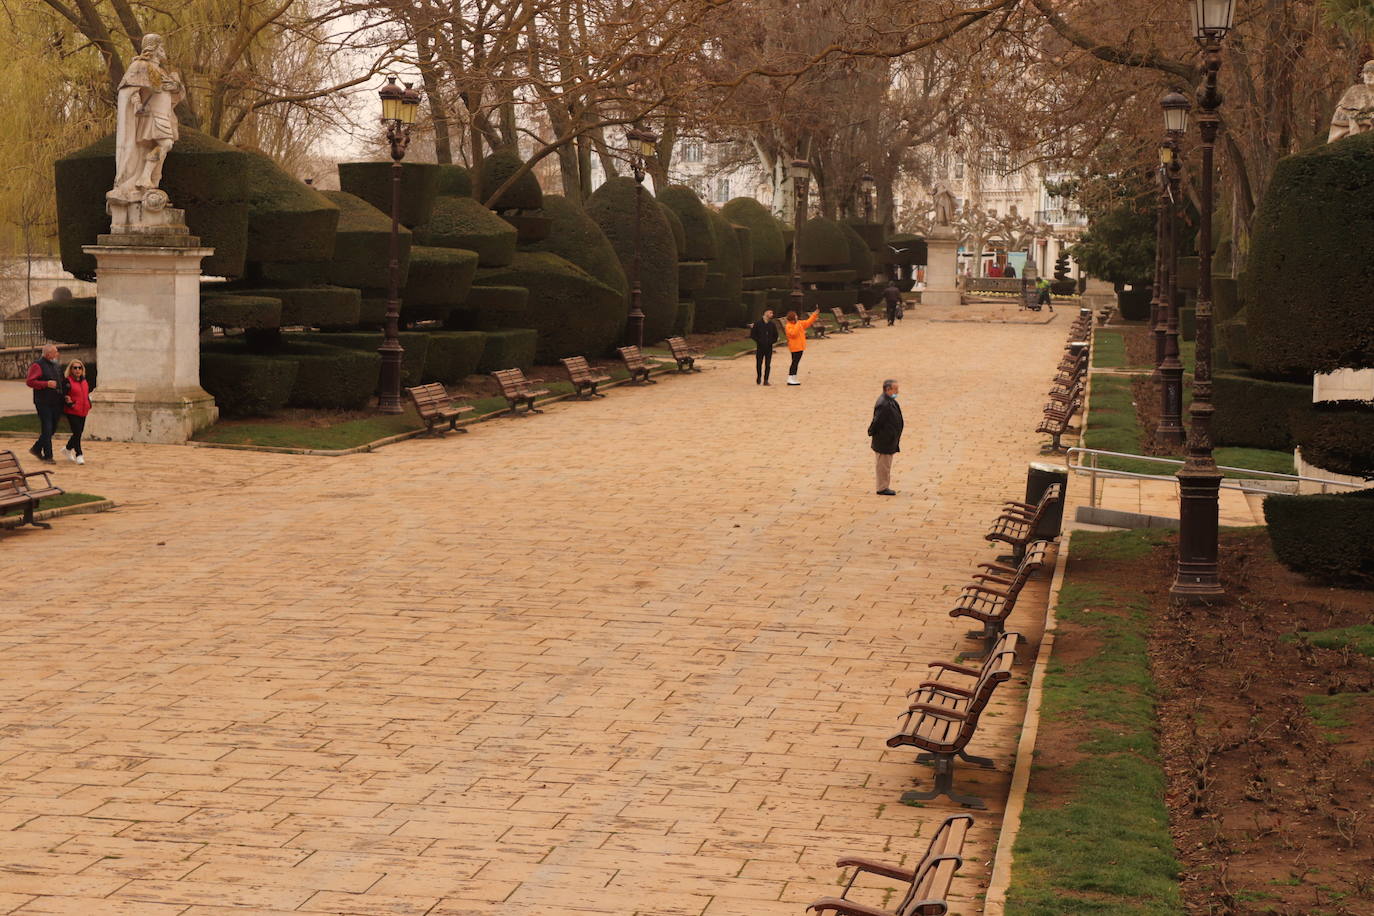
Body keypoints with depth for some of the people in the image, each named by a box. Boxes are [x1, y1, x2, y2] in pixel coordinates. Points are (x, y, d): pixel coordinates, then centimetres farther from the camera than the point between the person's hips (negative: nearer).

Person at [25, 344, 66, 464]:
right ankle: (48, 456, -1)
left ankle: (36, 449, 28)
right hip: (44, 403, -8)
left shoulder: (54, 365, 16)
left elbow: (60, 382, 26)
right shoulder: (38, 365, -9)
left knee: (53, 428, 11)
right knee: (47, 429, -6)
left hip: (56, 403, 8)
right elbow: (30, 381, -17)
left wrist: (64, 395, 11)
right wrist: (47, 384, -23)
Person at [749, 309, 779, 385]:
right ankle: (759, 378, 24)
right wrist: (759, 341, -8)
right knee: (759, 364, 5)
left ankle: (765, 380, 0)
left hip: (769, 347, 2)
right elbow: (752, 334, 0)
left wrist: (771, 341, -2)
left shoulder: (772, 325, 8)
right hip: (760, 347, -2)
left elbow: (775, 336, 14)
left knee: (768, 365, -3)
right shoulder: (757, 323, -1)